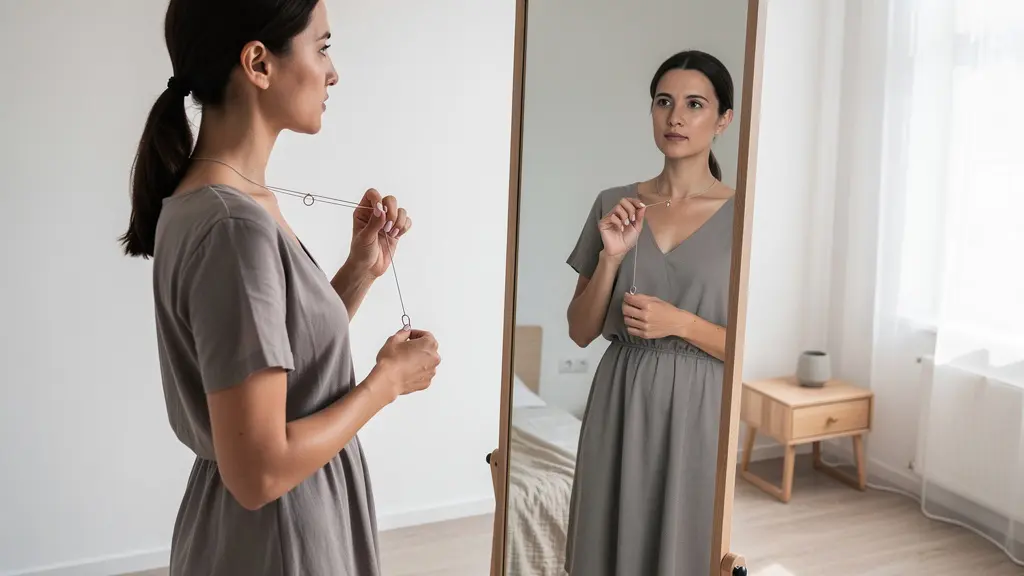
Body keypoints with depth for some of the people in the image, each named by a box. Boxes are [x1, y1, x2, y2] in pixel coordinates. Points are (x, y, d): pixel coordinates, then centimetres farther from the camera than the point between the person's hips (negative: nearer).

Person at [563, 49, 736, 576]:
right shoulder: (614, 204, 3)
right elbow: (580, 332, 3)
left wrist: (681, 322, -18)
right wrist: (612, 257, -11)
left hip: (698, 411, -2)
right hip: (620, 403, 3)